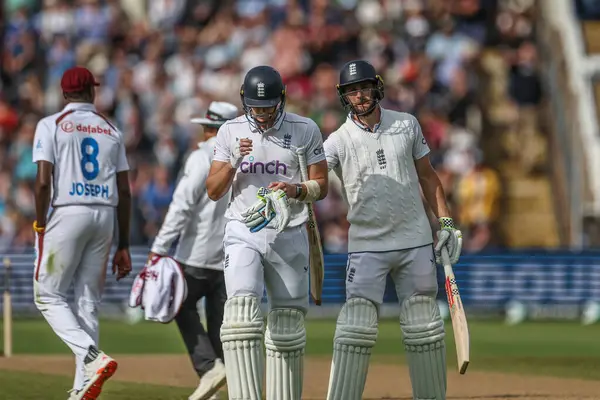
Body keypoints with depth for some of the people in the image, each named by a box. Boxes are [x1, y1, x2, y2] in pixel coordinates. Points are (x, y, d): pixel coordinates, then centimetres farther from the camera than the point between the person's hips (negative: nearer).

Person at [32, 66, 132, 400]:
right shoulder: (112, 132, 12)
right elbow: (124, 191, 9)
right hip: (104, 216, 4)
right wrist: (123, 245, 12)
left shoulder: (51, 125, 0)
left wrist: (40, 227, -3)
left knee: (49, 295, 3)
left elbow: (43, 181, -11)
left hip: (67, 213, -4)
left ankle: (92, 357, -19)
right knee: (89, 301, 8)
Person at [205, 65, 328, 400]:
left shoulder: (305, 130, 1)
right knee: (242, 308, -20)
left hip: (290, 236, 1)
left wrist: (296, 190, -16)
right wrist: (235, 161, -15)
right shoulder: (231, 132, 4)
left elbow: (322, 186, 5)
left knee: (288, 323, 5)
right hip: (243, 233, -1)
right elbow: (213, 191, 2)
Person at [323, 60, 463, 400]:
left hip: (416, 243, 3)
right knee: (357, 328, -12)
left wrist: (446, 222, 7)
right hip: (367, 247, -2)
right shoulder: (339, 141, -4)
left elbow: (427, 175, 13)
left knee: (425, 327, 6)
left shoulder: (407, 125, 4)